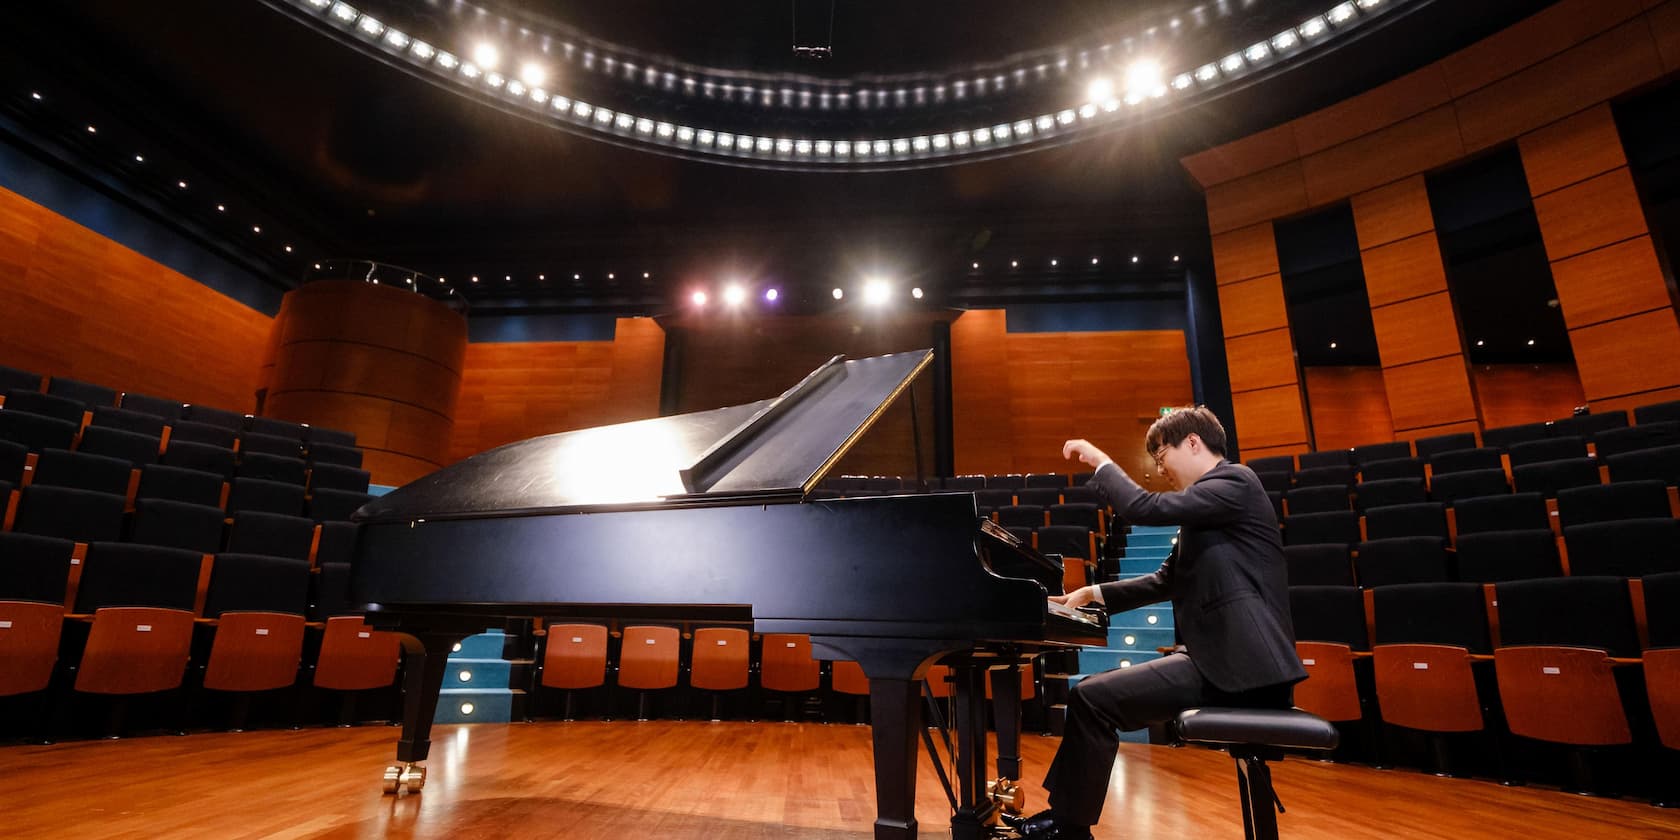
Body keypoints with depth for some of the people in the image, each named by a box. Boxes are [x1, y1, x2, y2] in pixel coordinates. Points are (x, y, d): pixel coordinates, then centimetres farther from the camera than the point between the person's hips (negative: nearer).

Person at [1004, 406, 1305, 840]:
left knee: (1091, 698, -14)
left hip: (1236, 662, -10)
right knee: (1096, 692, 12)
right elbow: (1165, 581, 23)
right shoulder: (1208, 500, 21)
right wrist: (1095, 593, 16)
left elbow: (1144, 508, -23)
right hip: (1220, 653, 10)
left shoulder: (1235, 481, -9)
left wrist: (1101, 461, -8)